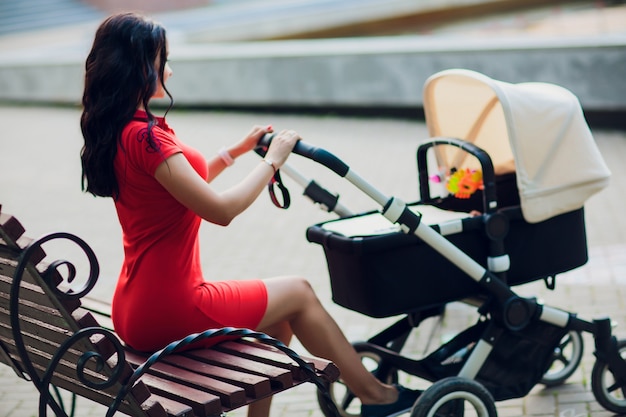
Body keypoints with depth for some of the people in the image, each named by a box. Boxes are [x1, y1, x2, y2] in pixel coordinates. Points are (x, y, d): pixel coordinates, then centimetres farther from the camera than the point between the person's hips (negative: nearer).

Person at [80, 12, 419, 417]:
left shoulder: (115, 133, 9)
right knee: (299, 292, 9)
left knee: (276, 320, 22)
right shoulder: (146, 137, -22)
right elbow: (222, 209, -23)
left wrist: (237, 150, 21)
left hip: (138, 310, 9)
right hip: (170, 311, -9)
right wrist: (272, 160, -9)